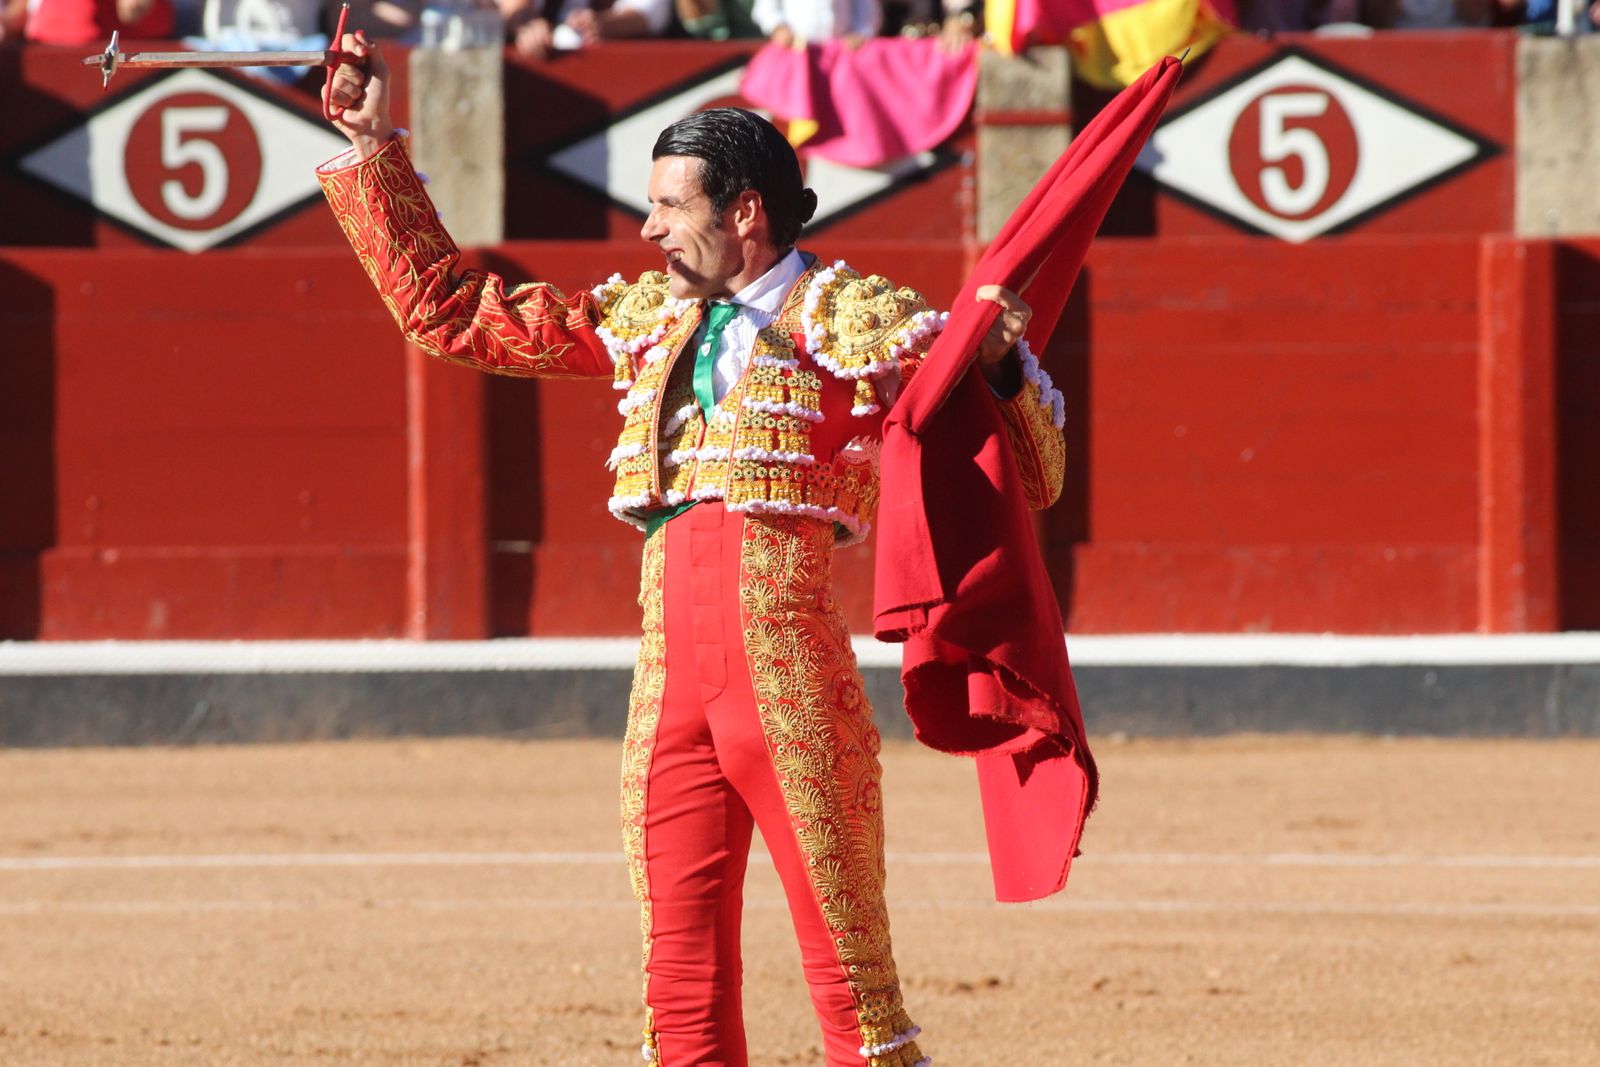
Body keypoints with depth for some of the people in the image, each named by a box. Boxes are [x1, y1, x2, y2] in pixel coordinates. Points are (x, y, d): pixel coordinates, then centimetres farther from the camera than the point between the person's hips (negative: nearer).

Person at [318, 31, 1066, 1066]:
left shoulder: (855, 318, 2)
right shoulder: (647, 318, 20)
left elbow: (1033, 475, 2)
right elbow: (448, 310, 26)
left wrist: (1005, 368, -17)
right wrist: (375, 151, 24)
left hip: (788, 664, -6)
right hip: (670, 671, 6)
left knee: (849, 976, -8)